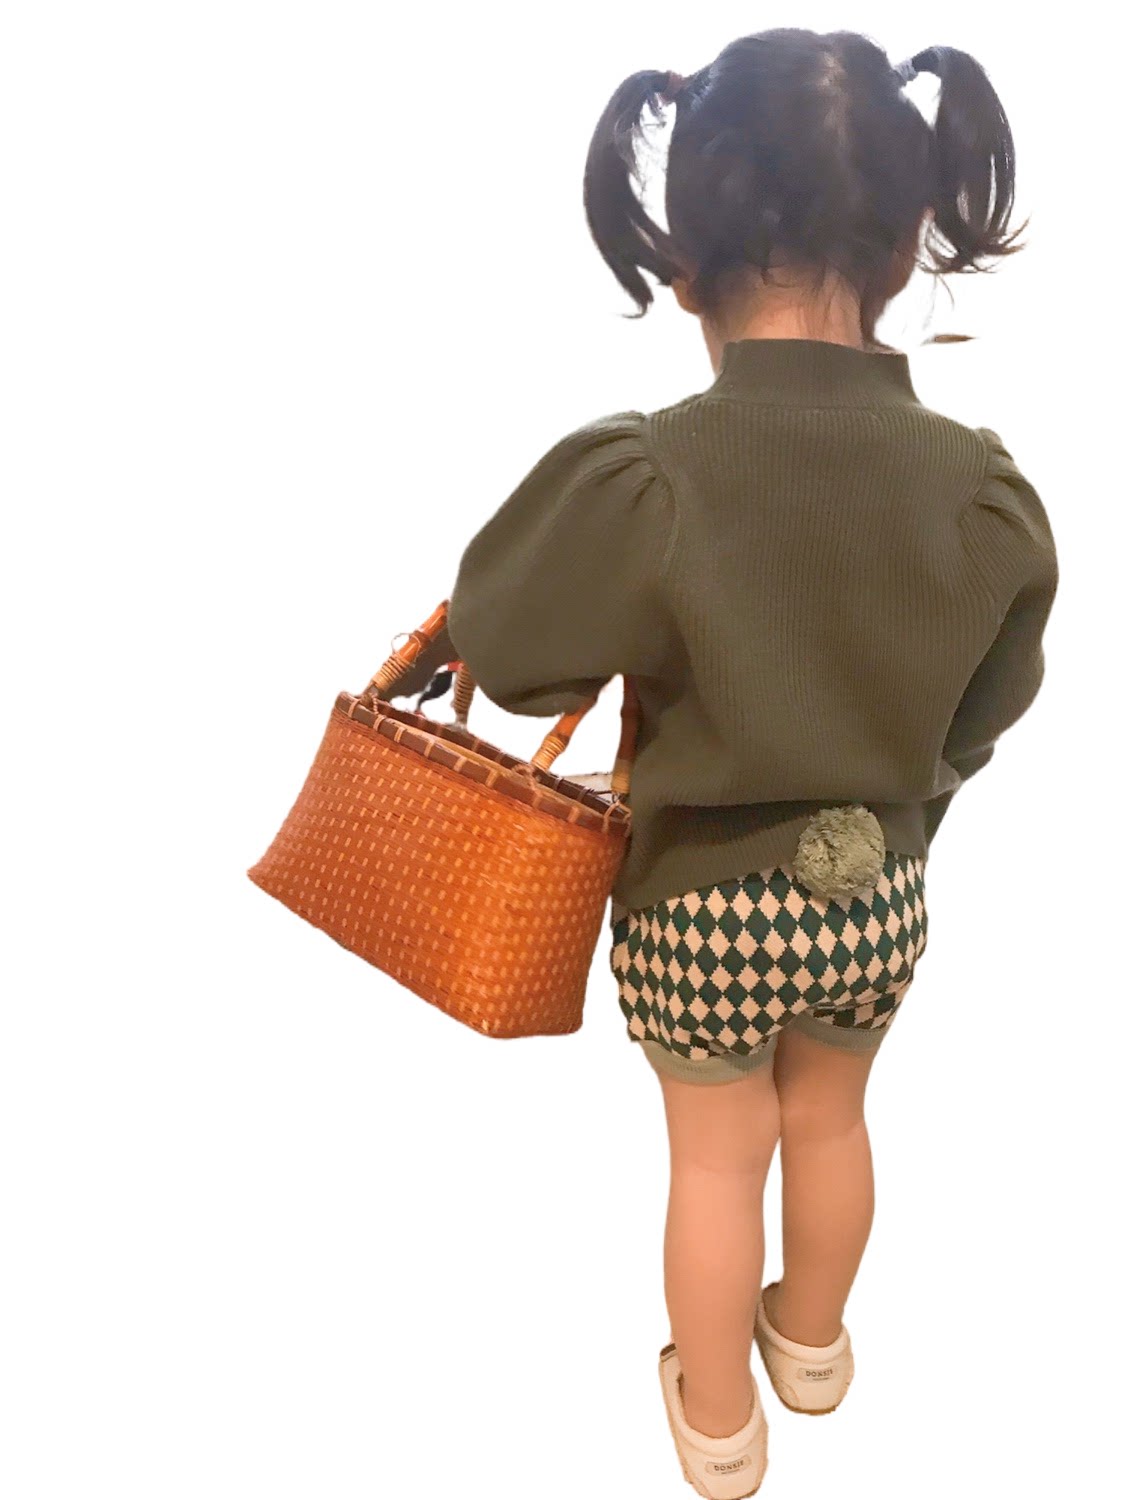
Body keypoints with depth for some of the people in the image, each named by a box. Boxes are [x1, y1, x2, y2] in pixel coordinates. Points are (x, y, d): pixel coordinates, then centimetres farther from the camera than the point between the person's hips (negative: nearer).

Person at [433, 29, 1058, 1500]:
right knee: (829, 1121, 28)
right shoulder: (985, 489, -16)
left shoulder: (637, 479, -27)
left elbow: (505, 654, -12)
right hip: (879, 901, 3)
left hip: (704, 904, -3)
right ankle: (813, 1341, 55)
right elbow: (980, 718, -2)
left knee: (717, 1156, 20)